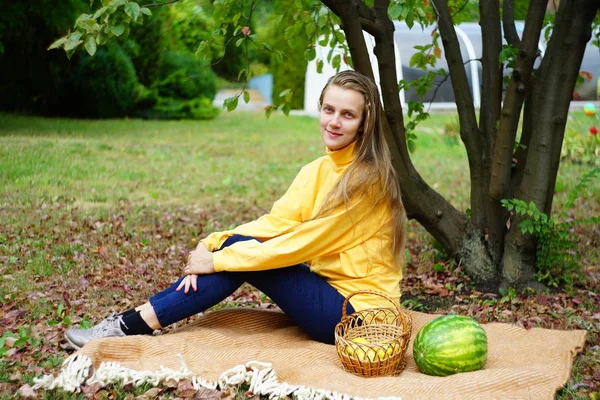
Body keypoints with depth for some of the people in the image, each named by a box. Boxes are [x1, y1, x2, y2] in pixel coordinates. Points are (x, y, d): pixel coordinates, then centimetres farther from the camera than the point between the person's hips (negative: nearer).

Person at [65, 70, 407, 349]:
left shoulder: (368, 179, -18)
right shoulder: (318, 171, 6)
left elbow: (303, 242, -21)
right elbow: (276, 223, -2)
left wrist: (218, 261, -18)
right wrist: (212, 246, -18)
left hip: (356, 312, -7)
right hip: (330, 290, 7)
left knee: (243, 254, -16)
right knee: (238, 245, -8)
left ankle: (134, 325, -9)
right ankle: (133, 322, -5)